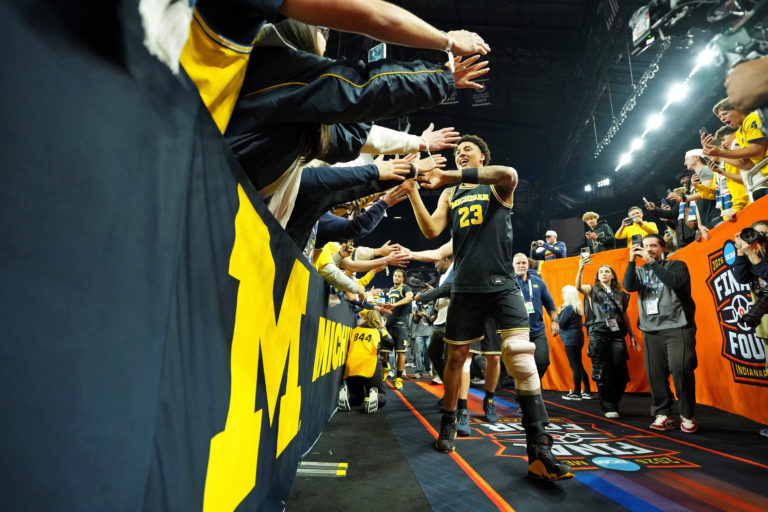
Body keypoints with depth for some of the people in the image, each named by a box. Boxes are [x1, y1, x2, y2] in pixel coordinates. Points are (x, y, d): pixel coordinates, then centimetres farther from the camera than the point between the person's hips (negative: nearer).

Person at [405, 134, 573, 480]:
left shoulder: (498, 186, 7)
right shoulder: (450, 194, 16)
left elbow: (509, 174, -19)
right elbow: (431, 231, 2)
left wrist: (449, 176, -23)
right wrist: (412, 190, -8)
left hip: (501, 284, -3)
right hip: (465, 286, 3)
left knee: (521, 356, -14)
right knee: (456, 356, 8)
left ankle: (539, 452, -9)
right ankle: (449, 423, 29)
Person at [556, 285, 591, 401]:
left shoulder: (568, 308, -16)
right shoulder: (577, 307, 12)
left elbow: (561, 323, -15)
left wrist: (559, 313, -1)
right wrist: (562, 312, 10)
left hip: (571, 340, -9)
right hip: (577, 339, 9)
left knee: (574, 366, -4)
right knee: (578, 365, 14)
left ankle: (576, 393, 2)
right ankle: (586, 392, 19)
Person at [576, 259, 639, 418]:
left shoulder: (620, 294, 18)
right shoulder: (592, 290, 10)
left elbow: (625, 315, 21)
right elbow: (578, 287, -12)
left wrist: (632, 335, 14)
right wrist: (580, 269, -26)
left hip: (617, 334, 3)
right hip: (598, 334, -3)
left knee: (620, 371, -1)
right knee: (602, 372, -2)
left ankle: (614, 402, 19)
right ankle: (608, 407, 7)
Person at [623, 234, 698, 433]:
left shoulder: (676, 265, 7)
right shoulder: (640, 271, 16)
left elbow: (674, 282, -14)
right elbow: (629, 286, -4)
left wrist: (652, 262, -15)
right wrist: (632, 260, -11)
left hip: (677, 327, -3)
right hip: (652, 330, 3)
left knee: (681, 369, -11)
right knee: (655, 373, 0)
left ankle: (687, 415, 6)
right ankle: (663, 414, 12)